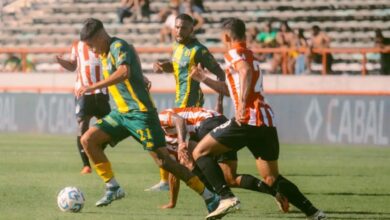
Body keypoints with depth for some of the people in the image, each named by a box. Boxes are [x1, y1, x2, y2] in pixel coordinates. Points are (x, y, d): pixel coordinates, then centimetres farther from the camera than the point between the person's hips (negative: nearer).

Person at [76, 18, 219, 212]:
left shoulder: (118, 46, -13)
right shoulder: (105, 54, 15)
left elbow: (124, 72, -32)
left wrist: (93, 87, -33)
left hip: (140, 113, -9)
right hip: (121, 113, 9)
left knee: (162, 160, -12)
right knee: (88, 139, -4)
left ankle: (209, 197, -6)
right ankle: (113, 188, 2)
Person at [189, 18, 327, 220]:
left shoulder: (233, 54, 1)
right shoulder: (249, 56, 28)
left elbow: (246, 71, -23)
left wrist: (242, 103, -33)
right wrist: (203, 78, 40)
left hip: (248, 119, -8)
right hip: (267, 122, 8)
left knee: (200, 152, 1)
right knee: (271, 179, 14)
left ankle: (226, 197, -15)